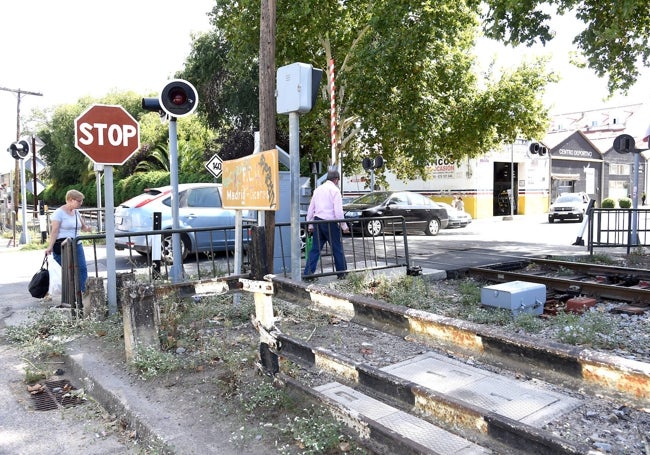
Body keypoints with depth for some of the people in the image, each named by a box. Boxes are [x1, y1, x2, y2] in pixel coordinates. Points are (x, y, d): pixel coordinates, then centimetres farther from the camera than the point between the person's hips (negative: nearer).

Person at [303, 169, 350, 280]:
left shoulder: (318, 189, 14)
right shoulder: (334, 190, -6)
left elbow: (311, 209, 14)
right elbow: (338, 210, -12)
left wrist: (310, 225, 19)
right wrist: (344, 226, -5)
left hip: (317, 221, 6)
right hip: (329, 222, -6)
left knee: (315, 248, 7)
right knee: (337, 248, 6)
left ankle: (308, 273, 2)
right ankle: (342, 273, 14)